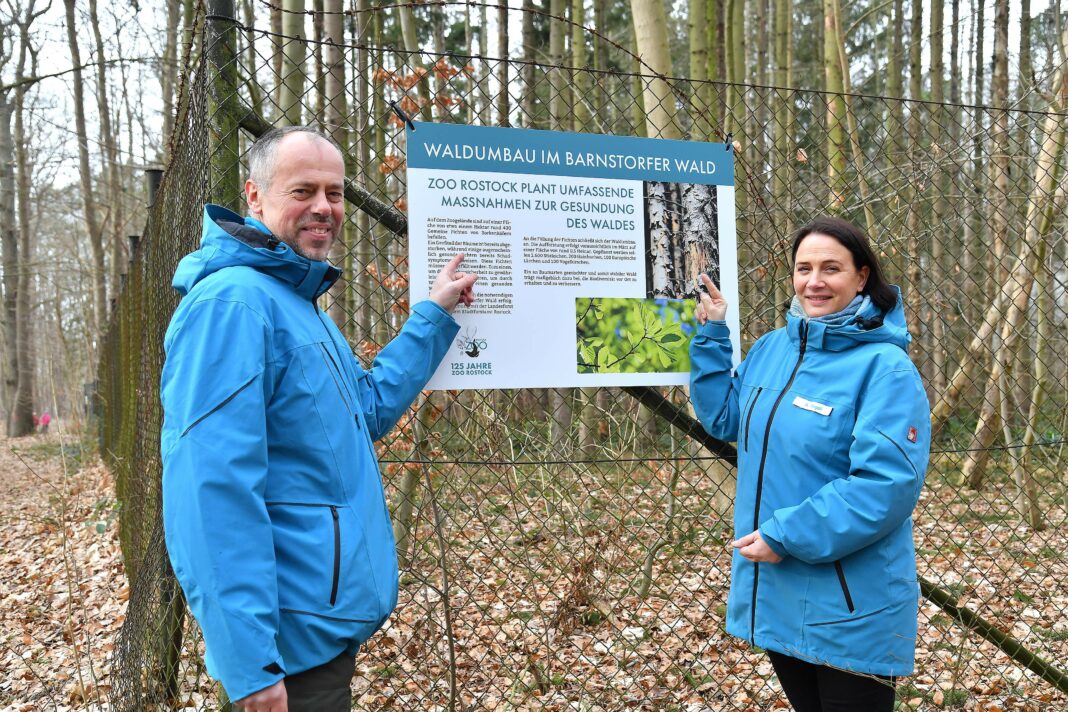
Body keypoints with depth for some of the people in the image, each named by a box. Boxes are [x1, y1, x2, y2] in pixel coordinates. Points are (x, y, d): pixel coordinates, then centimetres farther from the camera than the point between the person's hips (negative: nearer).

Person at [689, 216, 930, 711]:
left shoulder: (885, 368, -18)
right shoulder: (771, 349, 5)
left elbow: (887, 483, -25)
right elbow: (724, 418, 16)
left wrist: (786, 537, -24)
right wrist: (711, 336, 7)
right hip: (775, 596, 7)